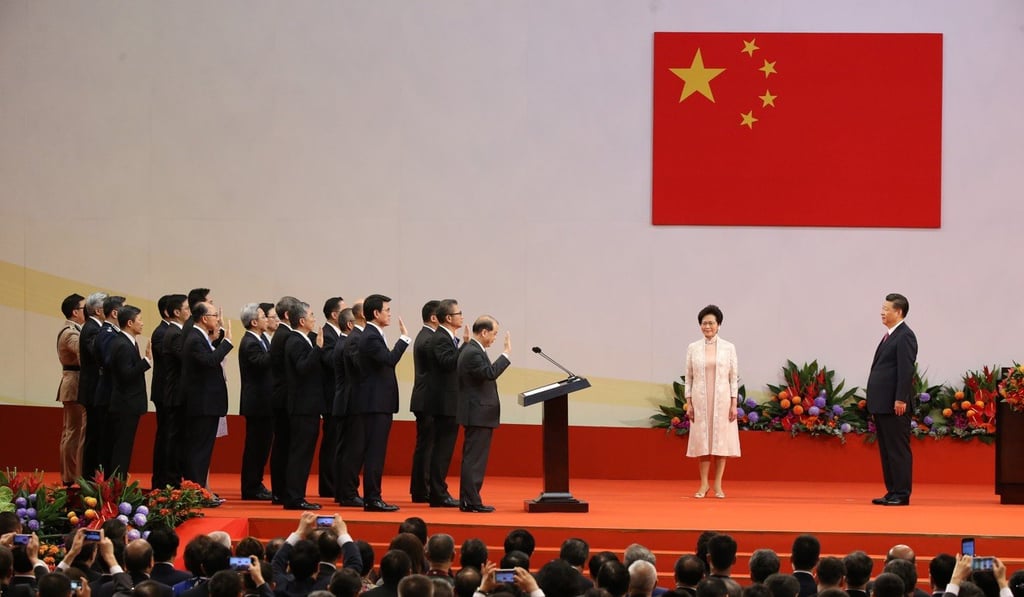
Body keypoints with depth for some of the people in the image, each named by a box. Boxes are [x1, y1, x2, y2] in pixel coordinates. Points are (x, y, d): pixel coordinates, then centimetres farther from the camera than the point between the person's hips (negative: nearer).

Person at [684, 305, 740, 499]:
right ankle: (704, 485, 8)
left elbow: (733, 377, 2)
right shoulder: (693, 348, 4)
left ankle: (718, 486, 5)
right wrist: (689, 404, -1)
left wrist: (734, 404, -4)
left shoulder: (728, 348, 2)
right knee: (702, 441, 1)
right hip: (700, 400, 1)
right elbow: (689, 377, 6)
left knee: (721, 441, 0)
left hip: (722, 400, -1)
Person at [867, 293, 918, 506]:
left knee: (898, 449, -6)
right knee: (886, 449, 11)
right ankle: (892, 492, 14)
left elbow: (906, 370, -17)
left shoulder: (905, 336, -10)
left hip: (894, 406, -10)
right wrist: (874, 402, 16)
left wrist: (901, 400, -22)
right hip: (881, 404, 10)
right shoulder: (889, 335, 18)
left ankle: (902, 494, -5)